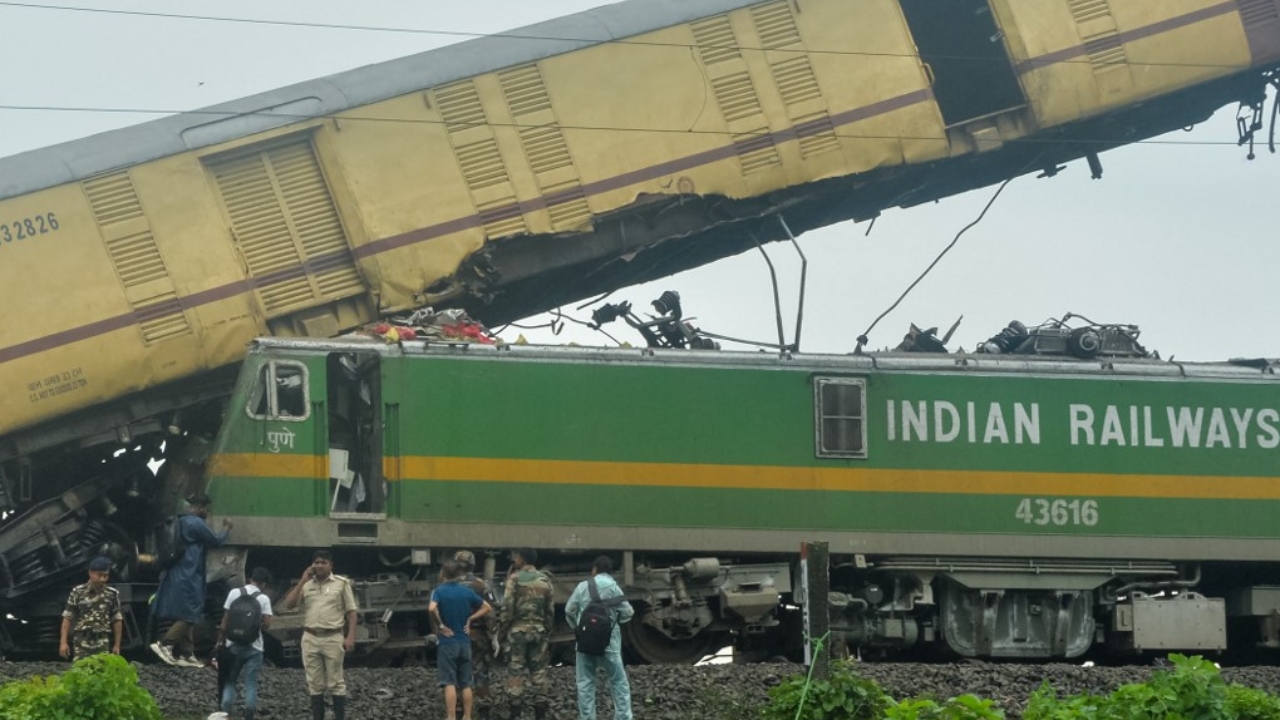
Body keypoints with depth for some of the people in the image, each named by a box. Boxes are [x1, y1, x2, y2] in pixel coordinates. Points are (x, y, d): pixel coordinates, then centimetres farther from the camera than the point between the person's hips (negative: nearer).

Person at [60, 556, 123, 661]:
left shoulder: (112, 594, 4)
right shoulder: (78, 592, 0)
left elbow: (117, 620, 9)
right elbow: (67, 618, 1)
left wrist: (117, 645, 6)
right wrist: (63, 642, -5)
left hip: (103, 643, 1)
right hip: (82, 642, -1)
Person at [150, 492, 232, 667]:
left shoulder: (181, 522, 15)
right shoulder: (196, 524, -14)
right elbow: (215, 541, -3)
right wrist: (226, 529, 12)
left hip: (177, 576, 10)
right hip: (188, 578, -10)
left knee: (186, 617, 11)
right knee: (189, 615, -8)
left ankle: (186, 654, 12)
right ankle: (163, 644, -15)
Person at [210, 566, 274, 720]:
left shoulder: (234, 593, 0)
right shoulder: (263, 599, -5)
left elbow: (225, 619, 1)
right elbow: (267, 624, -9)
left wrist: (220, 640, 9)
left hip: (233, 645, 2)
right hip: (253, 647, -2)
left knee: (229, 681, 9)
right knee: (251, 684, 2)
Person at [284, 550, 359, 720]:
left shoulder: (341, 583, 1)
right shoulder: (306, 585, 10)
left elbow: (351, 611, 1)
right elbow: (289, 604, 1)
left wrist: (350, 636, -9)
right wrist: (302, 581, -4)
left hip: (333, 638, -3)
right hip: (310, 638, 3)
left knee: (336, 683, -2)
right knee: (314, 684, 6)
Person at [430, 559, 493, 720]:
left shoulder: (439, 591, -8)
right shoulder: (467, 591, 5)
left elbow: (432, 609, -27)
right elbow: (487, 607, 8)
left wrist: (440, 625, -13)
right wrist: (470, 619, 5)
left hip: (447, 642, -4)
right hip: (465, 642, 4)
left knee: (449, 683, -6)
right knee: (466, 683, 10)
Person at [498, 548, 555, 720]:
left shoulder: (515, 579, -7)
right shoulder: (545, 580, 7)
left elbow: (507, 607, -10)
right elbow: (550, 609, 9)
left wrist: (503, 629, -1)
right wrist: (547, 629, 18)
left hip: (518, 628, -4)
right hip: (539, 629, 4)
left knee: (516, 668, -1)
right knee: (539, 669, 7)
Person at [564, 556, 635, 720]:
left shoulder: (583, 586, 1)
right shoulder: (613, 587, -5)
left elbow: (569, 611, 7)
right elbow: (627, 613, -2)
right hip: (608, 642, -2)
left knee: (585, 682, 8)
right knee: (618, 682, 4)